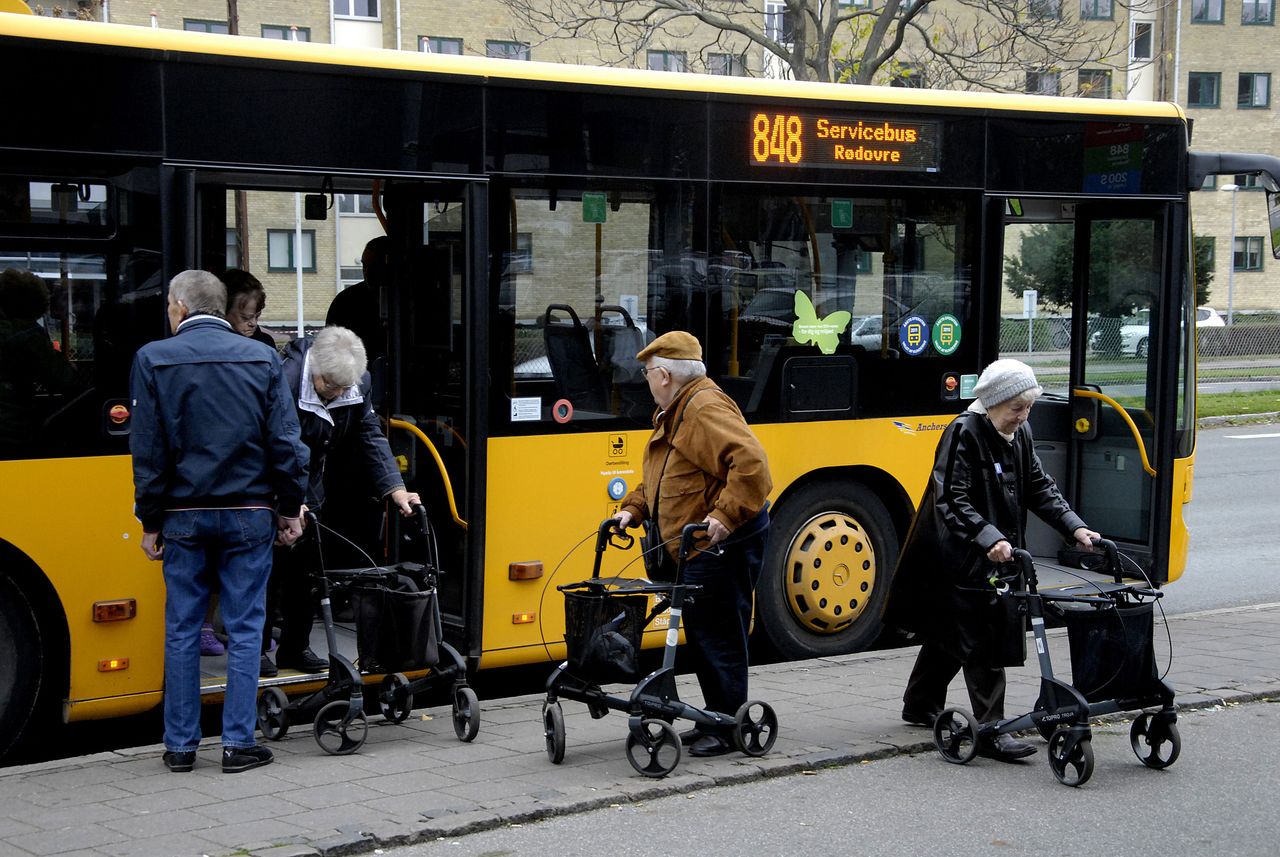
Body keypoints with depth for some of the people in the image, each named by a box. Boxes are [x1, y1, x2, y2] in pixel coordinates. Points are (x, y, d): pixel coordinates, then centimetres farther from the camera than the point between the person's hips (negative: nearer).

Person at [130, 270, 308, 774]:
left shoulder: (154, 359, -3)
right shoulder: (262, 359, 0)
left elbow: (148, 451, -3)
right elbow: (285, 443, -2)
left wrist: (150, 522, 3)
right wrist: (290, 508, 7)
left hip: (184, 515, 0)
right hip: (249, 514, 0)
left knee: (181, 631, 8)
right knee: (244, 629, 5)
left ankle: (180, 745, 13)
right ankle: (238, 743, 5)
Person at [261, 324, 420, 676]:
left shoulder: (357, 384, -7)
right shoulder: (285, 380, -29)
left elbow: (370, 438, -3)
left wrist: (395, 488, -14)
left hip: (309, 492, 7)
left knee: (306, 571, 9)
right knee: (269, 570, -3)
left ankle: (296, 647, 20)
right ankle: (256, 650, 8)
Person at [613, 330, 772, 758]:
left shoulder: (706, 409, -17)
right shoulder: (674, 413, 18)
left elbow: (750, 463, -29)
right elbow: (659, 478, 27)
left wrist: (725, 516, -33)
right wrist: (633, 509, 13)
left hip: (722, 546, -11)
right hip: (691, 548, 11)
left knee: (718, 637, -5)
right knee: (700, 635, 15)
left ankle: (727, 729, 2)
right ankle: (715, 720, 24)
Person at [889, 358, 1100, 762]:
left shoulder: (1020, 435, 7)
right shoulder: (963, 433, -17)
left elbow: (1040, 488, 9)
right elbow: (952, 500, -23)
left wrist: (1074, 527, -4)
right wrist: (988, 538, -35)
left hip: (998, 557, 8)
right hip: (961, 558, -8)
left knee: (949, 633, 21)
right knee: (981, 642, -9)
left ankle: (921, 706, 36)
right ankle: (991, 731, -7)